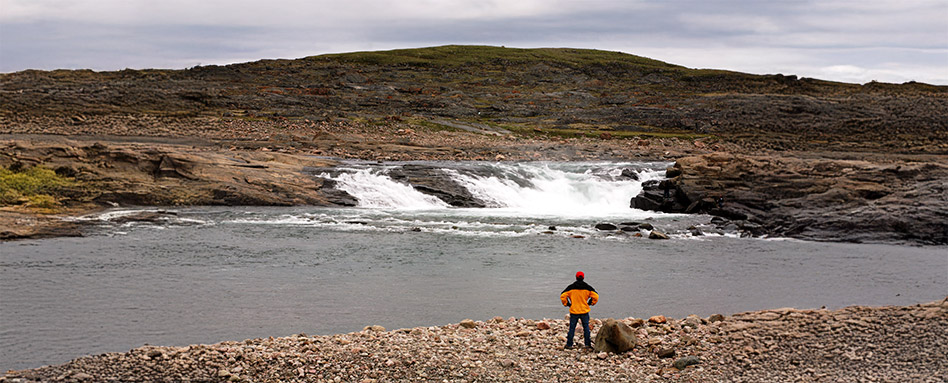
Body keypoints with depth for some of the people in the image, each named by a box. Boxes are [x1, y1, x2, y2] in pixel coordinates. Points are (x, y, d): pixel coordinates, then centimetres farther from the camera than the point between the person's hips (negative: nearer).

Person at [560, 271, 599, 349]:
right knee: (586, 327, 10)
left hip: (574, 311, 0)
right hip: (585, 311, 1)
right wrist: (590, 303, 8)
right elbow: (595, 296, -5)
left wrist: (567, 304, 5)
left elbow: (562, 296, -8)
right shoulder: (587, 288, 0)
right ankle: (587, 344, 8)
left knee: (572, 328, 6)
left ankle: (569, 344, 6)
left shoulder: (571, 287, -3)